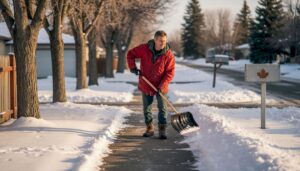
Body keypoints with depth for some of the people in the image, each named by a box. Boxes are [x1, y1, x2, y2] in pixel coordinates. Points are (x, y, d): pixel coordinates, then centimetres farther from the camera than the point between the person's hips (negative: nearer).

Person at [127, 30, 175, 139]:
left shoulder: (168, 55, -16)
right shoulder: (144, 49, -13)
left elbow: (170, 72, -14)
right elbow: (130, 54, 0)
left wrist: (163, 85, -24)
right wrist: (133, 67, -13)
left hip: (160, 86, -2)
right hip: (145, 84, 2)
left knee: (162, 108, -2)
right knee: (146, 108, 12)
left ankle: (162, 130, 6)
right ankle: (149, 128, 27)